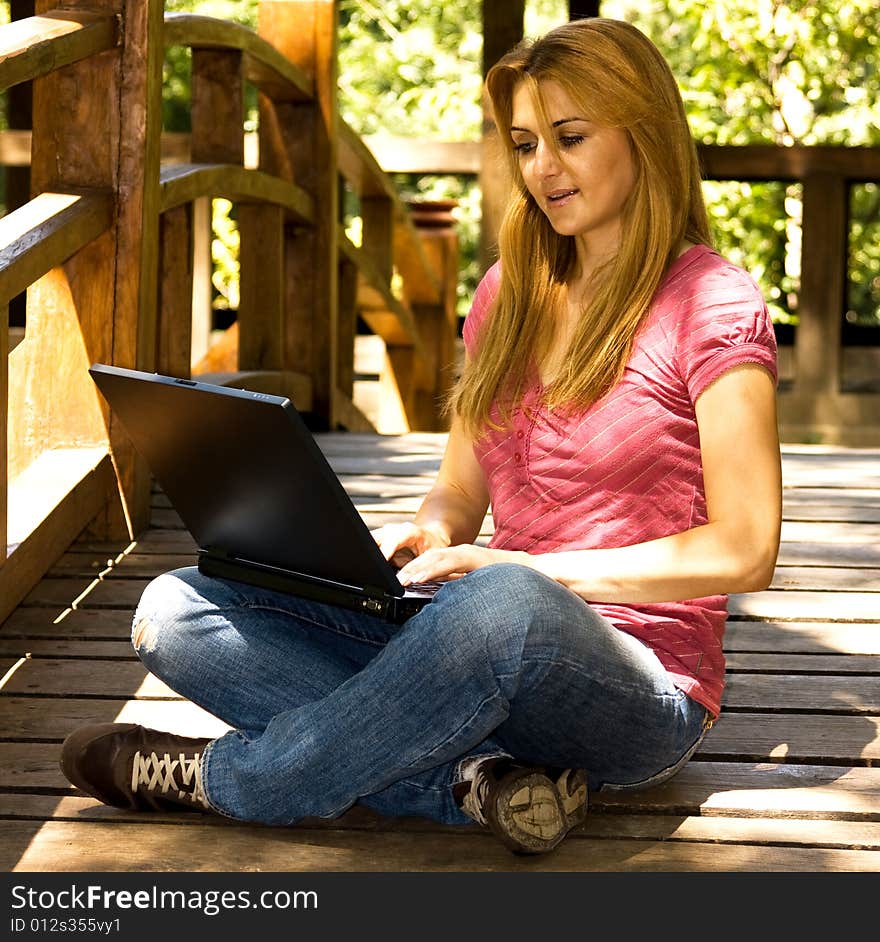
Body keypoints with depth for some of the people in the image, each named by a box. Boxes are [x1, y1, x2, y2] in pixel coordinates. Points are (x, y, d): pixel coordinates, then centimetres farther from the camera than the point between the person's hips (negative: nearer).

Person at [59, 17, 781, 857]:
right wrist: (427, 536, -6)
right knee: (174, 613, -11)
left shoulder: (712, 307, -5)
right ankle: (475, 777, -26)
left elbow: (745, 551, -11)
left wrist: (541, 567, -17)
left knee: (505, 602, -43)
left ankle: (229, 779, -22)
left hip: (638, 689, -6)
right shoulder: (510, 292, 15)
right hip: (480, 641, 7)